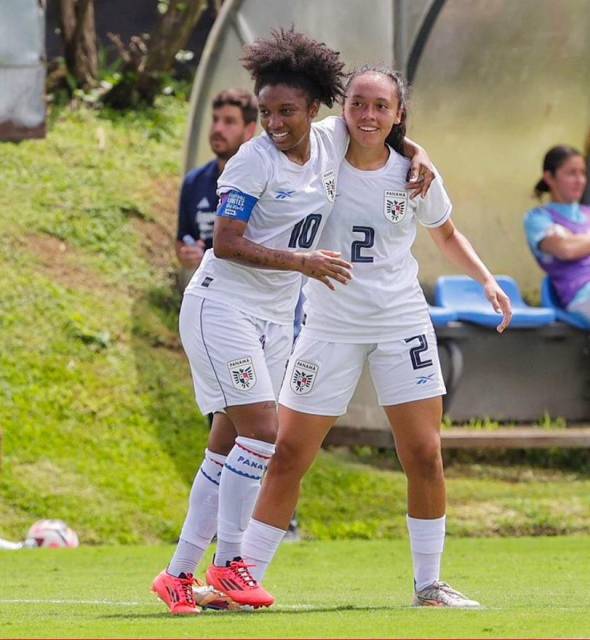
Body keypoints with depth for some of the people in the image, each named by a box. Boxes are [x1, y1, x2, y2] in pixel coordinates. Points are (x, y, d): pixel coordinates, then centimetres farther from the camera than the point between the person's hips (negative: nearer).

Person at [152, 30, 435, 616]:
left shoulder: (330, 142, 2)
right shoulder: (252, 161, -16)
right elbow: (226, 243, -20)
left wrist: (417, 155, 6)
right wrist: (303, 261, -26)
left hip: (275, 318, 7)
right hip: (223, 305, -7)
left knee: (228, 447, 6)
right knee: (261, 431, -16)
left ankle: (179, 572, 9)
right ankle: (228, 563, -6)